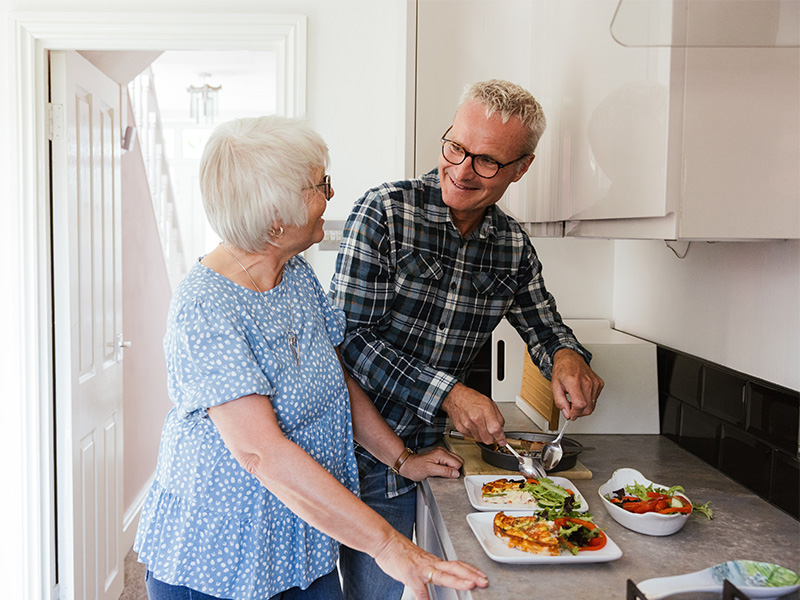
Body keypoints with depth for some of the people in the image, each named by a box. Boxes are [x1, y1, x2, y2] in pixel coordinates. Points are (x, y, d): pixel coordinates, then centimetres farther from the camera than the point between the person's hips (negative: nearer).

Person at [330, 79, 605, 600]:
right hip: (363, 453, -4)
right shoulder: (385, 211, -14)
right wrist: (448, 393, -22)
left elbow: (542, 322, 15)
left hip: (426, 454, 5)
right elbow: (348, 336, -17)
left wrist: (566, 356, -10)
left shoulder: (514, 246, 1)